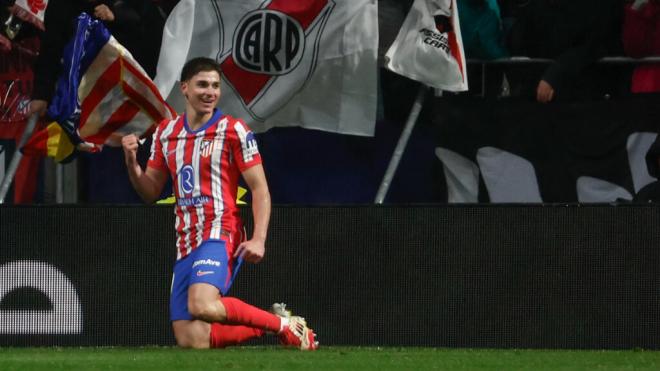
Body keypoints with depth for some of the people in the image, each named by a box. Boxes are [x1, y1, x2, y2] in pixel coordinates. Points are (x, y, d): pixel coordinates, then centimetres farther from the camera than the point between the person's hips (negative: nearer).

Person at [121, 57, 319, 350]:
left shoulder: (234, 131, -2)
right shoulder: (166, 133, 13)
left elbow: (260, 189, -4)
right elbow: (150, 191, 18)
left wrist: (258, 239, -17)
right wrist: (131, 162, -1)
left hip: (220, 235, -6)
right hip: (185, 243, 6)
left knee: (201, 306, -34)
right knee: (191, 341, -5)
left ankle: (283, 324, -13)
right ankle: (264, 326, 19)